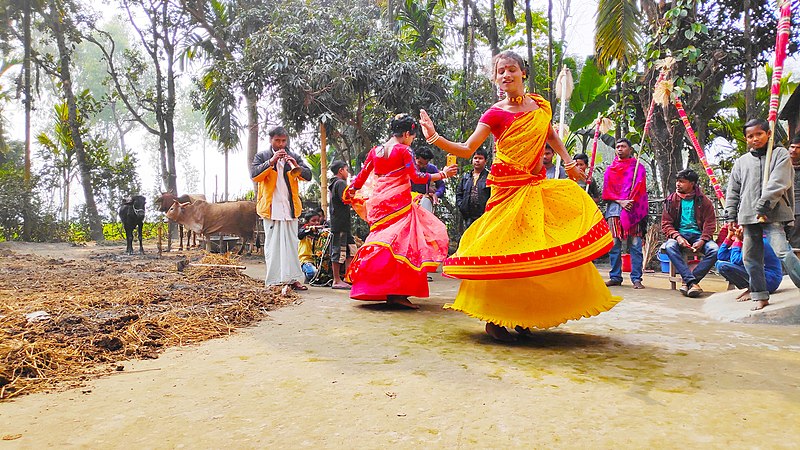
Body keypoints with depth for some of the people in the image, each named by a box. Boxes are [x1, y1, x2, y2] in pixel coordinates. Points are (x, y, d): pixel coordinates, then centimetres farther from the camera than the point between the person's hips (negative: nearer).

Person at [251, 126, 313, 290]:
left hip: (290, 207, 3)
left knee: (291, 243, 4)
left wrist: (296, 167, -15)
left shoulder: (294, 157, 14)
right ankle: (273, 281, 2)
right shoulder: (261, 156, 7)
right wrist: (271, 162, -17)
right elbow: (254, 175, -8)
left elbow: (308, 176, 4)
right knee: (272, 244, -1)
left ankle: (293, 278, 7)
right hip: (271, 207, -2)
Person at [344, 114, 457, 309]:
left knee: (384, 242, 12)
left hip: (378, 203, 7)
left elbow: (362, 176, 19)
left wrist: (351, 193, 33)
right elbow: (416, 177, -8)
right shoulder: (403, 150, -3)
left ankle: (377, 289, 13)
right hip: (399, 203, -7)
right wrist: (442, 174, -2)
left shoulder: (375, 151, 15)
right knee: (402, 243, -7)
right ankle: (398, 292, -14)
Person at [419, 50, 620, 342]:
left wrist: (568, 162, 14)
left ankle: (522, 316, 16)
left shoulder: (539, 105, 9)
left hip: (537, 184, 5)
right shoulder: (495, 113, -4)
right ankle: (493, 319, 4)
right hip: (509, 187, -5)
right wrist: (435, 138, -23)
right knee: (506, 251, -7)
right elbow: (467, 149, -9)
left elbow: (551, 135, 26)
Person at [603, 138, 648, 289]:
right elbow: (607, 191, 9)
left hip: (633, 210, -2)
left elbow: (639, 187, 2)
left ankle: (636, 278, -6)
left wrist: (629, 202, -11)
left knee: (635, 245, -7)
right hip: (614, 209, 2)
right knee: (614, 245, 0)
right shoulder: (610, 169, 19)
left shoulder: (638, 167, 14)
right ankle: (615, 277, 4)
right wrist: (620, 201, -6)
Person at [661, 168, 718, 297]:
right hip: (679, 235, 0)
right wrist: (677, 237, -16)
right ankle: (692, 282, -37)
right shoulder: (671, 200, 6)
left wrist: (702, 241, -16)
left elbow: (710, 224, 2)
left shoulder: (703, 201, 4)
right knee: (670, 246, -35)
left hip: (698, 235, 0)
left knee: (715, 250, -30)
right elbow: (666, 224, 3)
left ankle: (687, 281, -27)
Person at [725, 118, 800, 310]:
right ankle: (760, 296, 15)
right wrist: (732, 217, 10)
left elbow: (777, 183, -8)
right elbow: (733, 191, 17)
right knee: (750, 257, 5)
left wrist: (763, 207, -17)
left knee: (783, 251, -19)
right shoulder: (741, 162, 16)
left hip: (773, 215, -4)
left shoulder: (780, 154, 5)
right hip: (748, 216, 4)